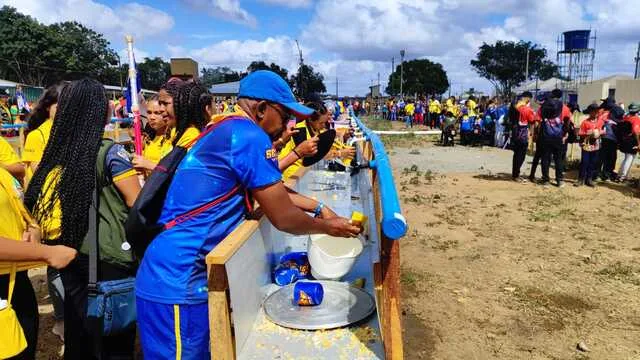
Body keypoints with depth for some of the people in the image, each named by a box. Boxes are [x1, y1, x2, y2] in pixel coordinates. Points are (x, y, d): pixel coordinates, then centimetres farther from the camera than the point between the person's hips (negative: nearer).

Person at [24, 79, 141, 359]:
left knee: (78, 323, 20)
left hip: (69, 251, 6)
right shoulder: (110, 152, -16)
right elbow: (136, 203, -15)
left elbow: (39, 200, 9)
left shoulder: (58, 149, 1)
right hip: (107, 255, -6)